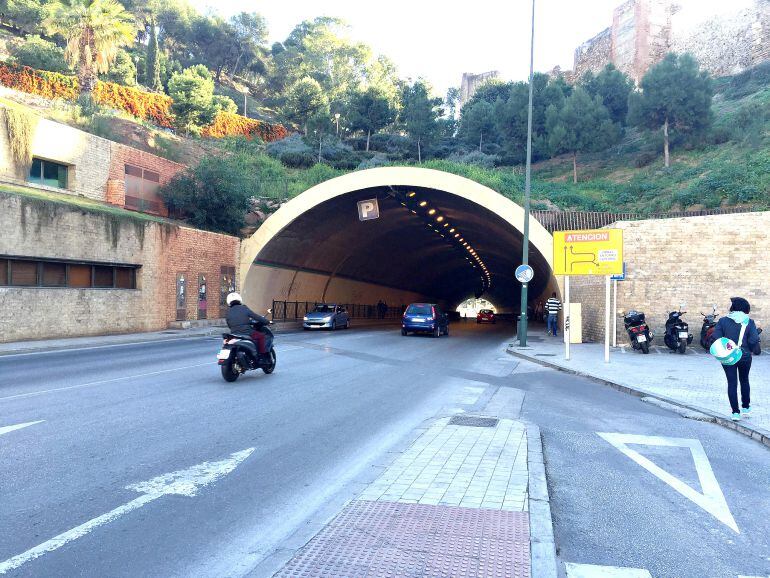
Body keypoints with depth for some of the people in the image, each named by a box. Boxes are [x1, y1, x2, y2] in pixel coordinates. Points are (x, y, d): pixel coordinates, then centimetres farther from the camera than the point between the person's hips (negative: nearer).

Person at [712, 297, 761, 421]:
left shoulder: (723, 321, -7)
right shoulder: (749, 322, -7)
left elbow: (716, 338, -10)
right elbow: (754, 341, -10)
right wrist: (756, 350, 9)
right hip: (745, 356, 1)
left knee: (732, 383, 4)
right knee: (744, 381, 22)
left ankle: (735, 412, 3)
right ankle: (746, 407, 32)